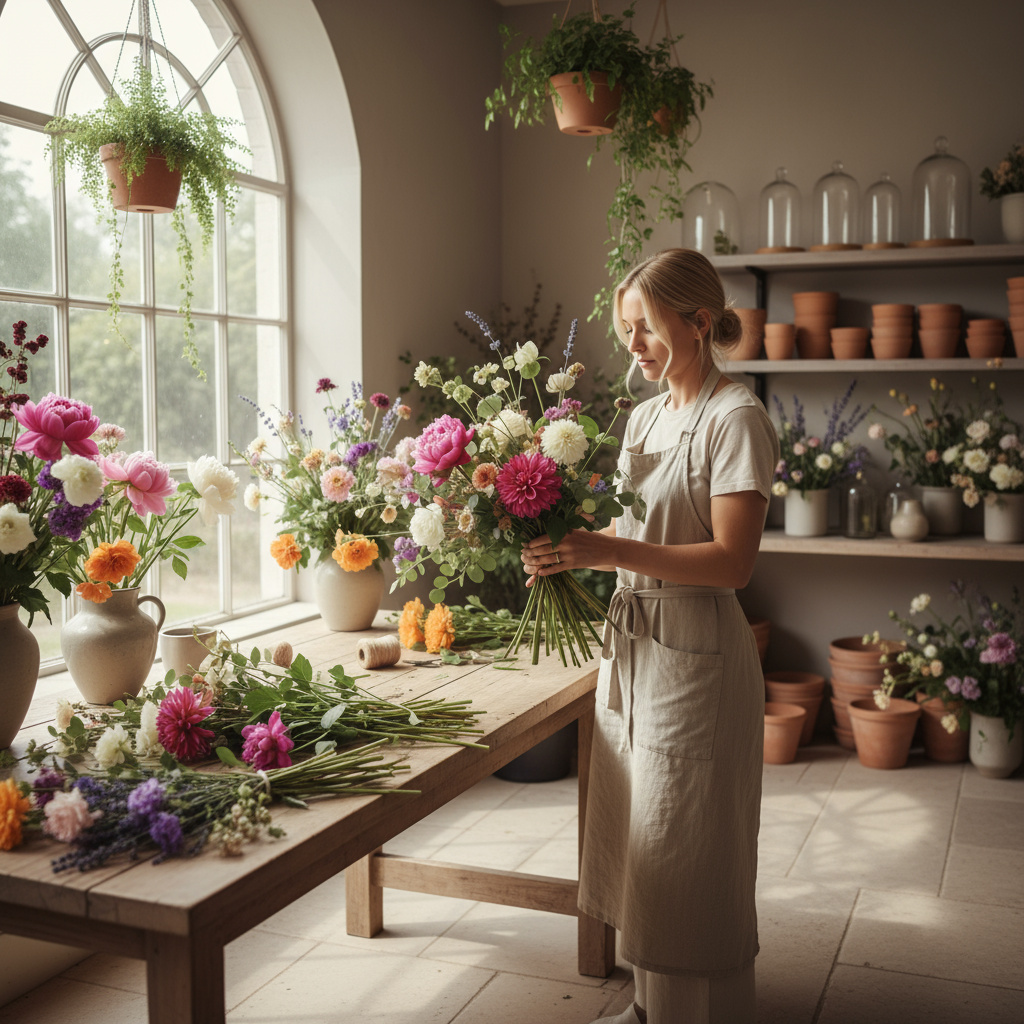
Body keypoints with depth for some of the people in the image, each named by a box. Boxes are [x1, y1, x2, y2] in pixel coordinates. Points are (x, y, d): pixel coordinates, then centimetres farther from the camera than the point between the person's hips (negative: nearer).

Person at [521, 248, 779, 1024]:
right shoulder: (646, 416, 12)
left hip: (696, 658, -8)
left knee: (687, 858, 4)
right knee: (639, 842, 17)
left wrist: (608, 551, -27)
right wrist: (571, 548, -2)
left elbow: (733, 561, -20)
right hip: (633, 646, 8)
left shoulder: (736, 419, -13)